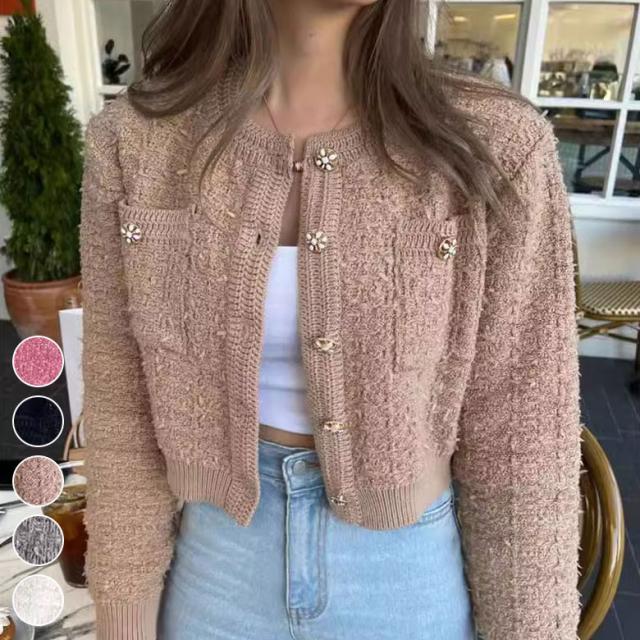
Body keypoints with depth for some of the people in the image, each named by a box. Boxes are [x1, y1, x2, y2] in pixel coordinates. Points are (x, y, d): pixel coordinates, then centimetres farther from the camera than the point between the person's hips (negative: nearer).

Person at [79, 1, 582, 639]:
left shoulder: (497, 146, -18)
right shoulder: (131, 144, -12)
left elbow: (516, 443, -10)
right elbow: (123, 420, -4)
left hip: (413, 581, -1)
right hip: (214, 570, 2)